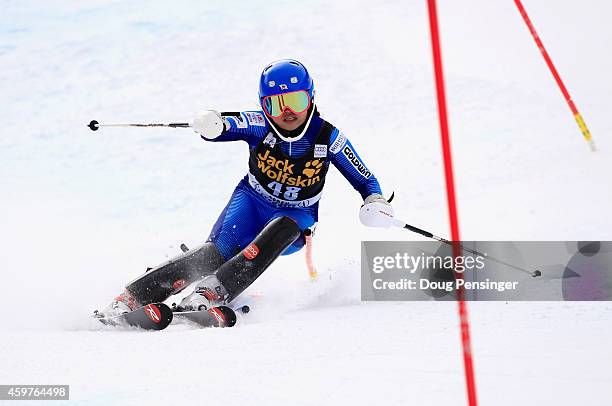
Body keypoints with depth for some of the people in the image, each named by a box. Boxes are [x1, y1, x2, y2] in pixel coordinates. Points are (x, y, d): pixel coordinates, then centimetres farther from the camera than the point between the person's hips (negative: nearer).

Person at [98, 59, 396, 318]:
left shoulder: (327, 137, -16)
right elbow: (223, 127, -30)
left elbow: (366, 181, -8)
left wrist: (376, 202, -29)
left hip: (296, 218, 1)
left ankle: (213, 292, -45)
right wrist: (212, 126, -54)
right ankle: (134, 295, -29)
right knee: (219, 251, -29)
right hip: (253, 201, 0)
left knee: (281, 228, -37)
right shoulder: (260, 126, -16)